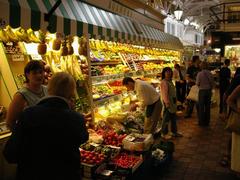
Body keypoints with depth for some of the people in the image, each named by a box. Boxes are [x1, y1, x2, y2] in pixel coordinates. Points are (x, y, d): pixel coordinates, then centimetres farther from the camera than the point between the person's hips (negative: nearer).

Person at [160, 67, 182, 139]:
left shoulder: (170, 81, 14)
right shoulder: (164, 82, -16)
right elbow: (165, 94, -21)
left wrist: (175, 100, 18)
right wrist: (167, 103, -24)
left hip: (172, 102, 10)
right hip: (167, 103, -10)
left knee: (173, 118, 17)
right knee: (166, 118, -1)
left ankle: (174, 132, 29)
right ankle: (164, 133, 11)